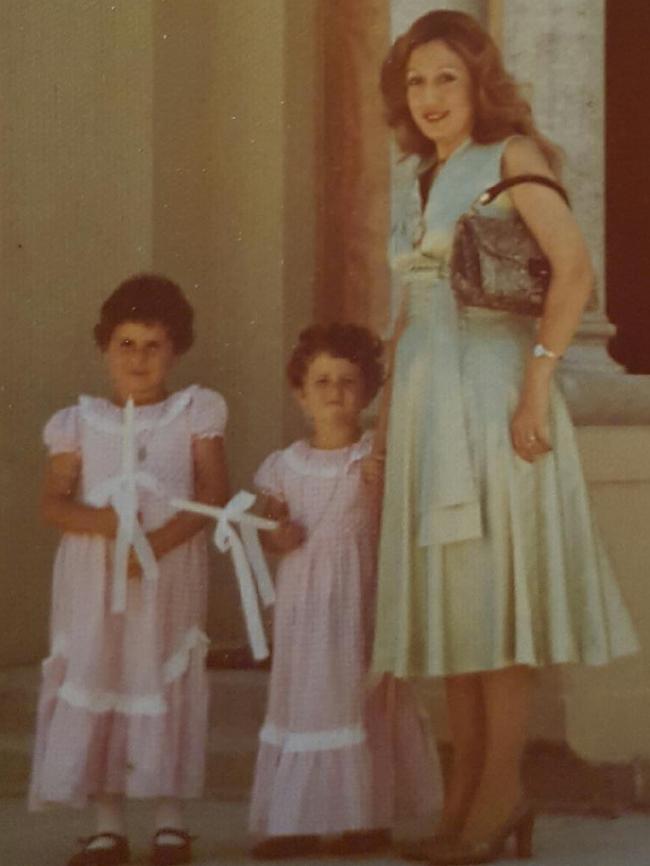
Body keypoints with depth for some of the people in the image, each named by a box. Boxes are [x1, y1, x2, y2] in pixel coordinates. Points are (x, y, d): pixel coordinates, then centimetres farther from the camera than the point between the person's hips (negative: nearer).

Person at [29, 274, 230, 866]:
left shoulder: (194, 412, 3)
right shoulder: (80, 422, 7)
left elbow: (214, 493, -5)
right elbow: (53, 501, 1)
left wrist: (161, 540, -19)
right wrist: (100, 520, -20)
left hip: (169, 574, -1)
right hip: (93, 575, 2)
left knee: (167, 683, 1)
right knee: (94, 683, 1)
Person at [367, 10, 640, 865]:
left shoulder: (511, 156, -5)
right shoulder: (420, 183, 17)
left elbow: (575, 269, -16)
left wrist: (536, 382, -22)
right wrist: (386, 422, 15)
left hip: (494, 394, -8)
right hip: (427, 400, 8)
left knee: (494, 582, -6)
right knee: (447, 594, 7)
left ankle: (502, 790, -1)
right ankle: (466, 787, 12)